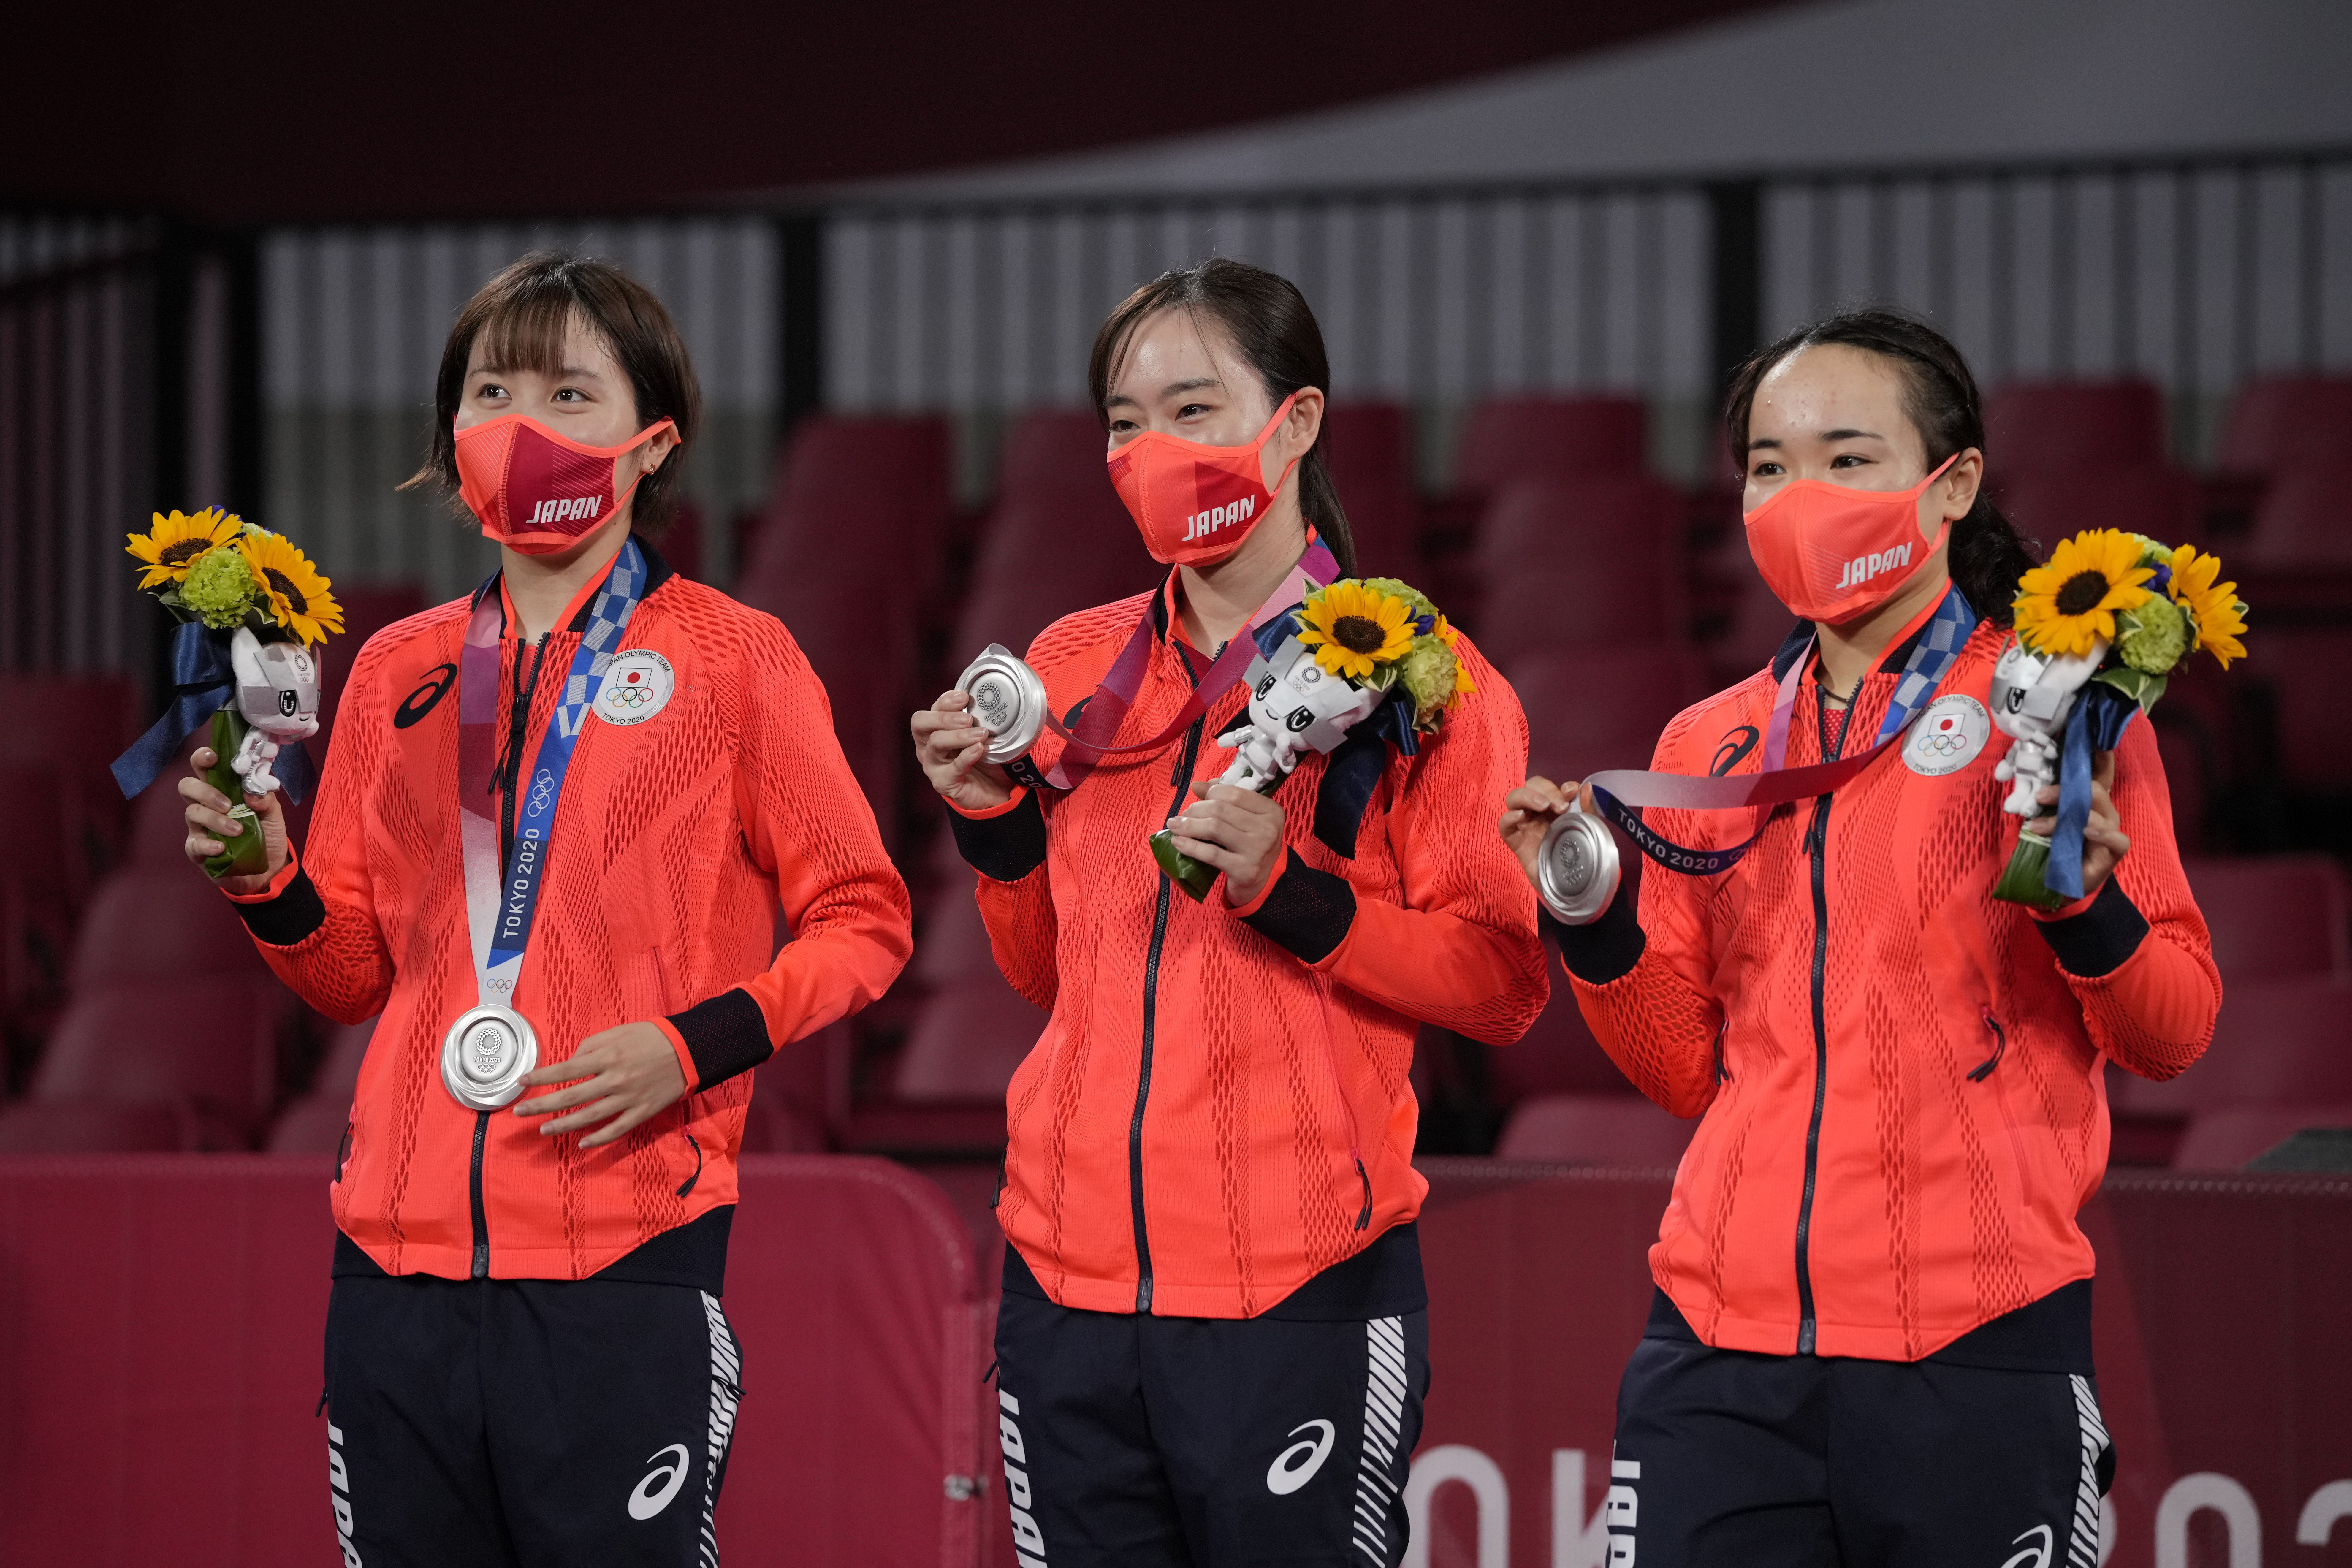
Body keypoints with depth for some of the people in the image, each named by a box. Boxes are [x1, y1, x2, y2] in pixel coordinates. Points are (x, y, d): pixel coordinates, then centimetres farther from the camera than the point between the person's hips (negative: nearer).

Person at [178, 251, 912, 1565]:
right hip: (401, 1260, 4)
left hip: (625, 1271, -4)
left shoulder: (734, 659, 2)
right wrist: (272, 886, 0)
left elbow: (861, 924, 3)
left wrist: (694, 1048, -11)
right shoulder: (398, 672, 15)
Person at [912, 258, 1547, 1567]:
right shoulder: (1072, 670, 12)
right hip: (1073, 1279, 5)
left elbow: (1505, 985, -6)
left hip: (1299, 1294, -5)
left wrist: (1293, 893, -17)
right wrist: (994, 819, 4)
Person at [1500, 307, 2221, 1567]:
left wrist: (2088, 908, -17)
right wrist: (1596, 927, 2)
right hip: (1722, 1350, 4)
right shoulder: (1709, 745, 14)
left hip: (1973, 1357, -3)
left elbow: (2172, 1035, 2)